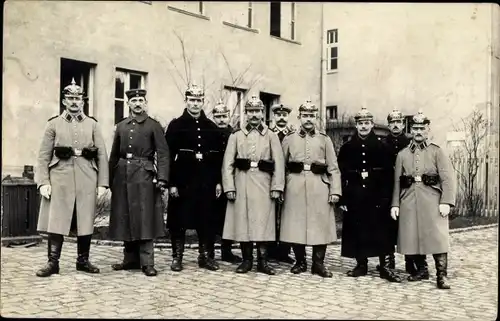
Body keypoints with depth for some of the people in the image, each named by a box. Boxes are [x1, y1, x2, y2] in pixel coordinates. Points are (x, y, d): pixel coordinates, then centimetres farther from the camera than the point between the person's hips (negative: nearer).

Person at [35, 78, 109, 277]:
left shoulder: (92, 124, 10)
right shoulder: (53, 124, 7)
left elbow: (102, 155, 6)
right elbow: (44, 156, 3)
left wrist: (102, 183, -1)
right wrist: (43, 182, -7)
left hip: (87, 180, 1)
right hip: (60, 178, -1)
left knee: (85, 221, 6)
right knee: (56, 221, -3)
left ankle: (83, 260, 18)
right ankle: (53, 262, 6)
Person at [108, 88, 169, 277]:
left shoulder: (154, 126, 1)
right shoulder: (121, 126, 14)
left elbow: (163, 154, -5)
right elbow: (114, 155, 15)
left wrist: (162, 178, -14)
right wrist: (110, 179, 10)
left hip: (144, 176, -4)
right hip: (123, 175, 5)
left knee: (145, 219, -5)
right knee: (125, 220, 7)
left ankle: (147, 263, -1)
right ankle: (131, 259, 18)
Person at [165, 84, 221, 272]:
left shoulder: (212, 127, 10)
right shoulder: (176, 125, 0)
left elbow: (217, 156, 10)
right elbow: (169, 156, -5)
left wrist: (218, 181, 5)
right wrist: (172, 183, -11)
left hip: (206, 182, 3)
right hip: (182, 181, -3)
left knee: (206, 220, 7)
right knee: (179, 220, 4)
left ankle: (205, 256, 19)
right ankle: (177, 257, 15)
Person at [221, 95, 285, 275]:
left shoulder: (271, 136, 8)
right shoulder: (236, 136, 10)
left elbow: (278, 163, 2)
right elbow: (228, 163, 3)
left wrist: (277, 187, -7)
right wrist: (229, 187, -6)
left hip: (263, 184, -1)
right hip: (242, 183, 1)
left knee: (263, 221, -2)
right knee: (242, 221, 2)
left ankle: (263, 261, 6)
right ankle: (246, 260, 12)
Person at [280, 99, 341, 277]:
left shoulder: (325, 139, 9)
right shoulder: (289, 139, 10)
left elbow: (333, 168, 5)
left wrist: (335, 190, -4)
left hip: (319, 186, 0)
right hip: (295, 186, 0)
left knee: (321, 224, -1)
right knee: (295, 225, 2)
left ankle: (318, 263, 10)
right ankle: (300, 262, 16)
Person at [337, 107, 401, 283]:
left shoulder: (382, 147, 4)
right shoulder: (347, 147, 6)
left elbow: (388, 174, -1)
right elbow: (341, 174, 3)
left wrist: (386, 197, -8)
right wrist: (343, 198, -3)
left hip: (377, 197, -1)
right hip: (354, 197, 1)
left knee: (380, 230, 0)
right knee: (357, 231, 4)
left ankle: (384, 266, 8)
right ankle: (361, 264, 17)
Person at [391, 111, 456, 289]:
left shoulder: (437, 152, 5)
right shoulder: (402, 154, 13)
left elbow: (448, 178, -3)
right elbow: (397, 182, 12)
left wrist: (446, 202, -13)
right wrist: (395, 204, 4)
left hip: (432, 201, -3)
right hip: (409, 202, 3)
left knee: (437, 237, -7)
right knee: (412, 236, 5)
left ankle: (442, 275, 0)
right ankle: (421, 270, 22)